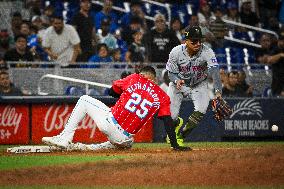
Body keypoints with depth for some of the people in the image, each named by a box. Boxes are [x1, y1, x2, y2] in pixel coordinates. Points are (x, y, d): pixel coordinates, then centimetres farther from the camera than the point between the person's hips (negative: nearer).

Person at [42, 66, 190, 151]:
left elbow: (112, 91, 19)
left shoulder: (134, 79, 8)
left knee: (84, 100, 22)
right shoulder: (162, 97, 8)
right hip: (124, 138, 1)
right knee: (126, 144, 41)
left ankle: (65, 138, 10)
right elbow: (168, 122, 0)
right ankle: (87, 148, 16)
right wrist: (175, 146, -1)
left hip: (110, 123, -1)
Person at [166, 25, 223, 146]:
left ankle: (180, 135, -1)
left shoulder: (207, 52, -28)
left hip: (199, 85, 0)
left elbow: (214, 71, -41)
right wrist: (177, 80, -38)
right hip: (179, 83, 0)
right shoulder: (176, 52, -24)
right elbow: (171, 73, -13)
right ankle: (177, 123, 32)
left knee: (201, 110, -25)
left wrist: (218, 91, -57)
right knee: (170, 116, -10)